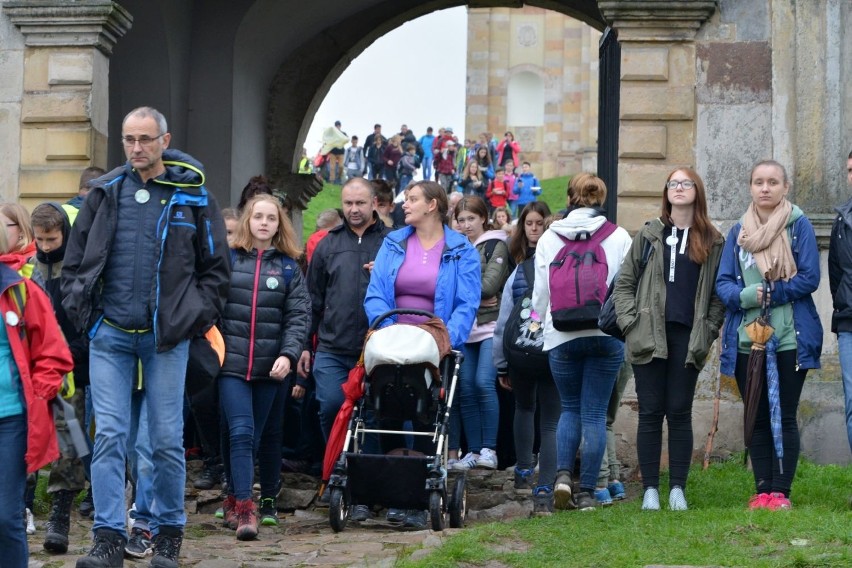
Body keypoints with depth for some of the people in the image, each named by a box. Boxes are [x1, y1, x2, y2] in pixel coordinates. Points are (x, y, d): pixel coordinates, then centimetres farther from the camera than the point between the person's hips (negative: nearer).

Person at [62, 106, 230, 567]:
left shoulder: (193, 196, 2)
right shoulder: (105, 193, 8)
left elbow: (216, 268, 7)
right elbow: (74, 261, 14)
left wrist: (195, 318, -2)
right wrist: (82, 311, 3)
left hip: (166, 338, -1)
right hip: (109, 337, 2)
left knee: (167, 439, 4)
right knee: (109, 434, -5)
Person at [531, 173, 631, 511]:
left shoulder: (549, 239, 2)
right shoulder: (619, 237, -1)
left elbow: (539, 294, 5)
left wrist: (546, 324, 20)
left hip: (561, 337, 1)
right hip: (606, 335, -1)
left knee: (570, 408, 16)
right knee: (595, 413, 5)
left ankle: (563, 474, -5)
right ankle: (587, 492, 3)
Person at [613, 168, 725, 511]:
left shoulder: (712, 242, 7)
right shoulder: (649, 235, 8)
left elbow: (720, 293, 7)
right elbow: (624, 283, 8)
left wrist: (708, 331, -2)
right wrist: (631, 322, -3)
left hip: (688, 338, 0)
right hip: (649, 337, 0)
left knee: (679, 413, 1)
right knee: (650, 413, 1)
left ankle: (678, 488, 6)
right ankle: (650, 489, 5)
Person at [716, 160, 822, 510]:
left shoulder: (799, 226, 0)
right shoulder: (738, 232, 10)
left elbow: (810, 278, -7)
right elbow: (723, 283, 5)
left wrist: (768, 294, -14)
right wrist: (746, 296, -15)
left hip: (790, 339, -3)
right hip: (746, 339, 3)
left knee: (784, 417, 0)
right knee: (757, 418, 6)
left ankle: (781, 492, 4)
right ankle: (762, 490, 11)